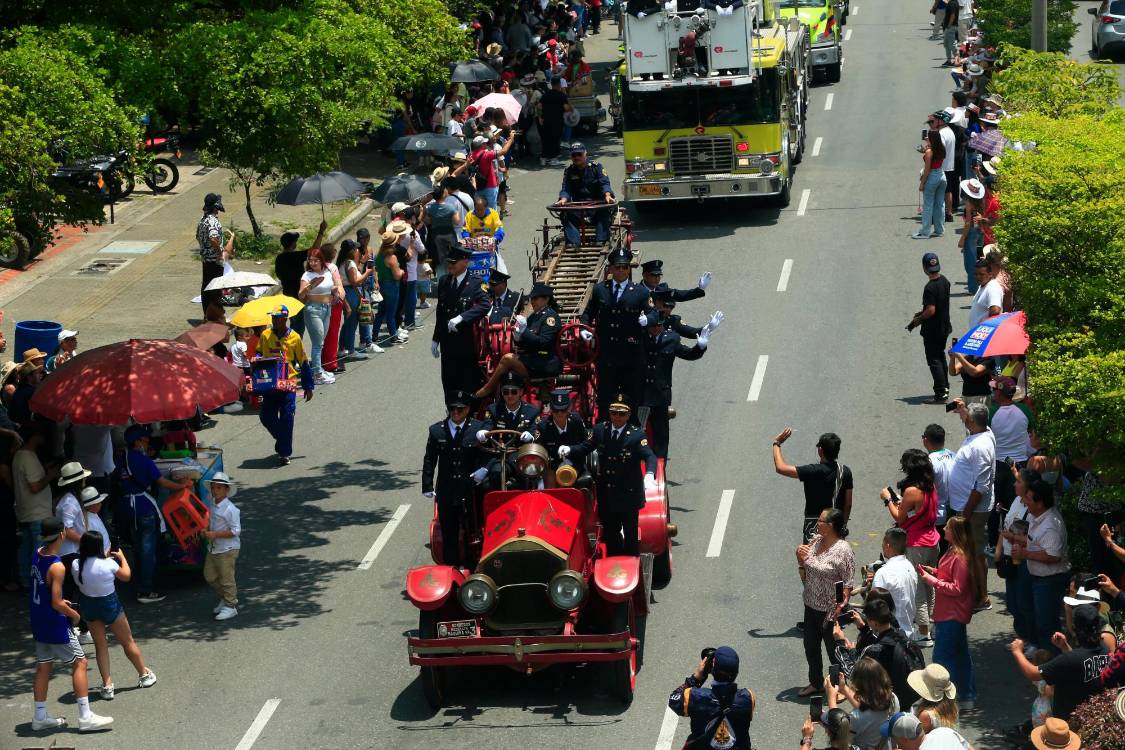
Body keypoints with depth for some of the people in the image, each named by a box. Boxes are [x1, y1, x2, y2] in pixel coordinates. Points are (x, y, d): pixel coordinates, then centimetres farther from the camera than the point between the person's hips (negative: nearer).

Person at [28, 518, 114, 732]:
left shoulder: (37, 554, 0)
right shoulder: (56, 567, -26)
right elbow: (57, 604, -24)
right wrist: (74, 615, -7)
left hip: (39, 623, 8)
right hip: (55, 625, -8)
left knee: (43, 667, 15)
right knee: (79, 662, 1)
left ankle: (40, 718, 22)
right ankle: (85, 718, 1)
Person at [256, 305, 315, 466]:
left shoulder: (294, 338, -2)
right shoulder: (265, 335, 3)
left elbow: (304, 362, 4)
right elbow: (258, 356, 16)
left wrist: (308, 387, 6)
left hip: (288, 384, -3)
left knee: (286, 419, -4)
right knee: (266, 417, 3)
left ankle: (284, 453, 5)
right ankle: (282, 439, 30)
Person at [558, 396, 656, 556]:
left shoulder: (636, 435, -12)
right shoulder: (600, 430, 2)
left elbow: (649, 456, -22)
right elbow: (585, 447, 5)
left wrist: (649, 475, -42)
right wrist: (569, 450, -16)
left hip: (629, 494, -4)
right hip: (606, 494, 4)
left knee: (630, 533, 6)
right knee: (610, 532, 15)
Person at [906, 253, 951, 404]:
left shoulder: (930, 287, -26)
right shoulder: (945, 281, 2)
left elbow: (931, 310, -29)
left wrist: (917, 320, -13)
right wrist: (922, 312, 14)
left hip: (932, 330, -9)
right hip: (944, 326, 9)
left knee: (934, 360, -1)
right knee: (940, 356, 23)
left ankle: (941, 394, -1)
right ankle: (945, 388, 32)